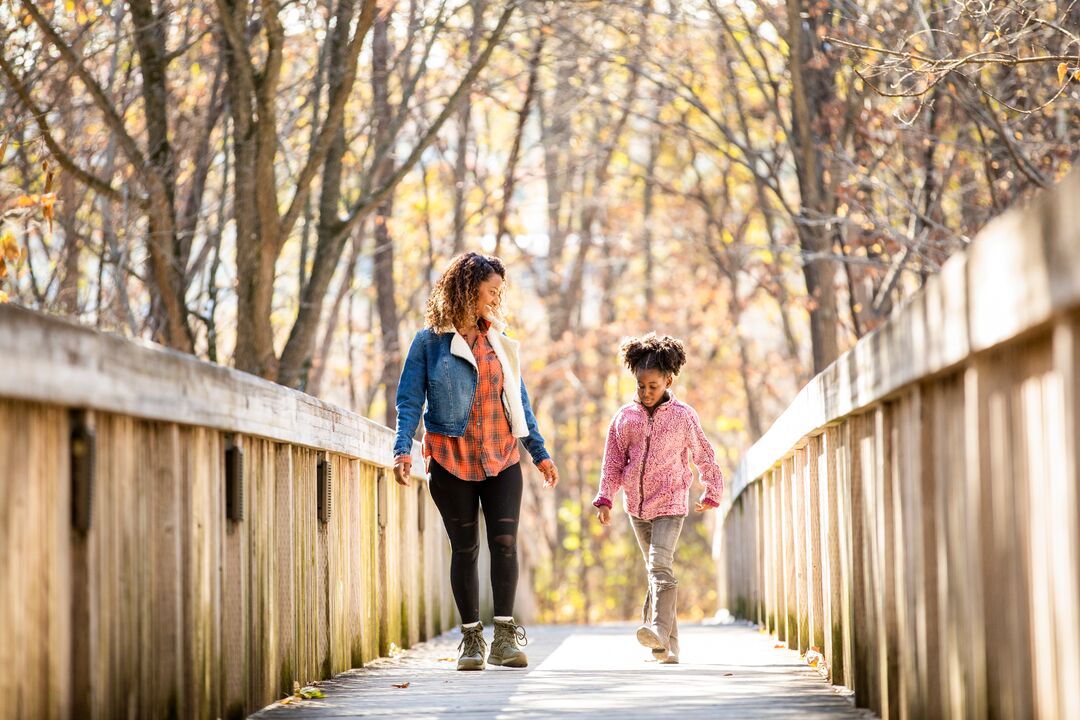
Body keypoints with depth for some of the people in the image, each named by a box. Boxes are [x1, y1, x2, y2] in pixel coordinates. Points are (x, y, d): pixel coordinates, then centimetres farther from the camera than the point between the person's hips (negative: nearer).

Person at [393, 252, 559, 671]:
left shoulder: (500, 343, 12)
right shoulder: (430, 343, 0)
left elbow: (518, 401, 18)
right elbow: (409, 401, -3)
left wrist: (539, 452, 17)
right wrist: (403, 449, -16)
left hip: (501, 460, 3)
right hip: (451, 462, -3)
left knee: (505, 542, -10)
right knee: (464, 548, 2)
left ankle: (505, 637, -7)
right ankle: (471, 637, 11)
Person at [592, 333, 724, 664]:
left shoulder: (682, 416, -2)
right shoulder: (625, 417, 5)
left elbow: (704, 456, 9)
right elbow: (612, 462, 8)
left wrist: (712, 494, 17)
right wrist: (604, 499, -1)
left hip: (669, 503, -4)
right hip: (637, 505, 4)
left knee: (660, 564, -22)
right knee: (655, 570, 8)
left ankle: (660, 630, -32)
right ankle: (669, 646, 11)